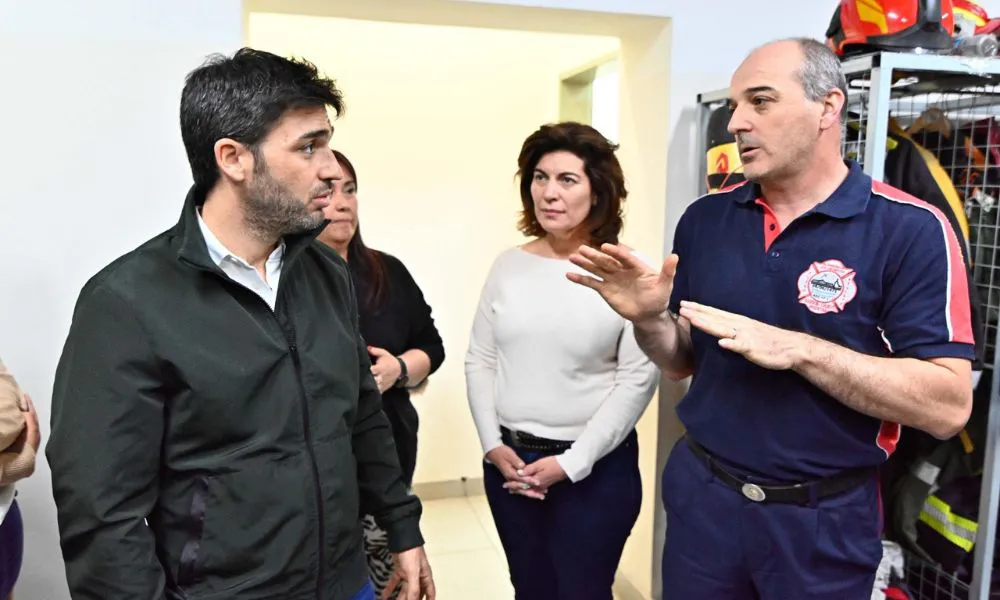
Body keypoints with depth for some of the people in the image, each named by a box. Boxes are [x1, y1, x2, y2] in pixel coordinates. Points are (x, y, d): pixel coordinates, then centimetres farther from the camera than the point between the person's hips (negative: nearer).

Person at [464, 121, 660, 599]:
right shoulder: (508, 265, 2)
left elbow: (638, 379, -13)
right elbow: (479, 361, 6)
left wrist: (573, 462, -13)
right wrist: (492, 444, -3)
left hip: (596, 467, -4)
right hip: (509, 461, 4)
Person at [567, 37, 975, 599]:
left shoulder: (910, 230, -13)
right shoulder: (705, 219, 0)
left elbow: (948, 405, -17)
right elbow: (685, 361, 6)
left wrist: (800, 349, -26)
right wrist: (648, 320, -14)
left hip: (825, 518, -3)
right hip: (702, 495, 3)